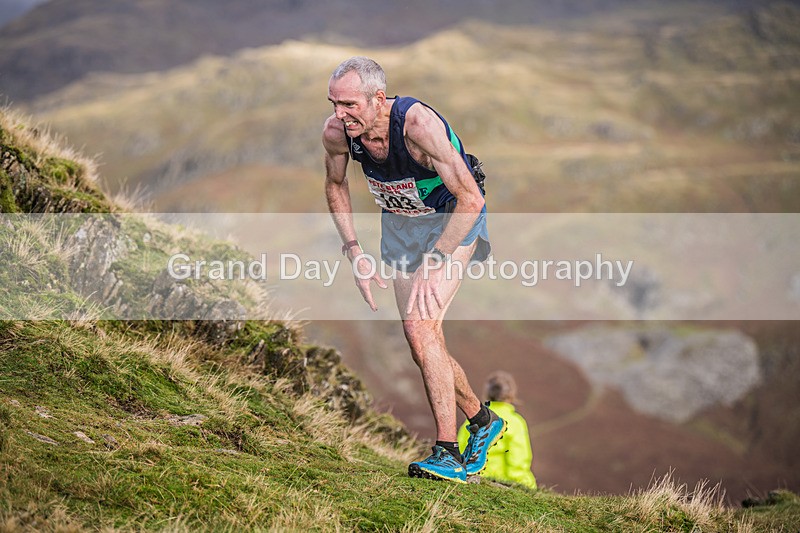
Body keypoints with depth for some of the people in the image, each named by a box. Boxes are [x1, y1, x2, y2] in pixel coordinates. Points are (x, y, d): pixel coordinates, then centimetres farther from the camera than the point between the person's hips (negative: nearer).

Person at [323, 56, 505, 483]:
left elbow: (471, 199, -31)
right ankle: (482, 420, 30)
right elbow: (336, 185, 6)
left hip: (452, 221, -6)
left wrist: (432, 264, -31)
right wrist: (354, 252, -2)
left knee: (421, 327, -22)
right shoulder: (336, 132, -17)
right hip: (399, 222, 6)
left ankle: (447, 454, -18)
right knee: (422, 341, 7)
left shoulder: (418, 124, -34)